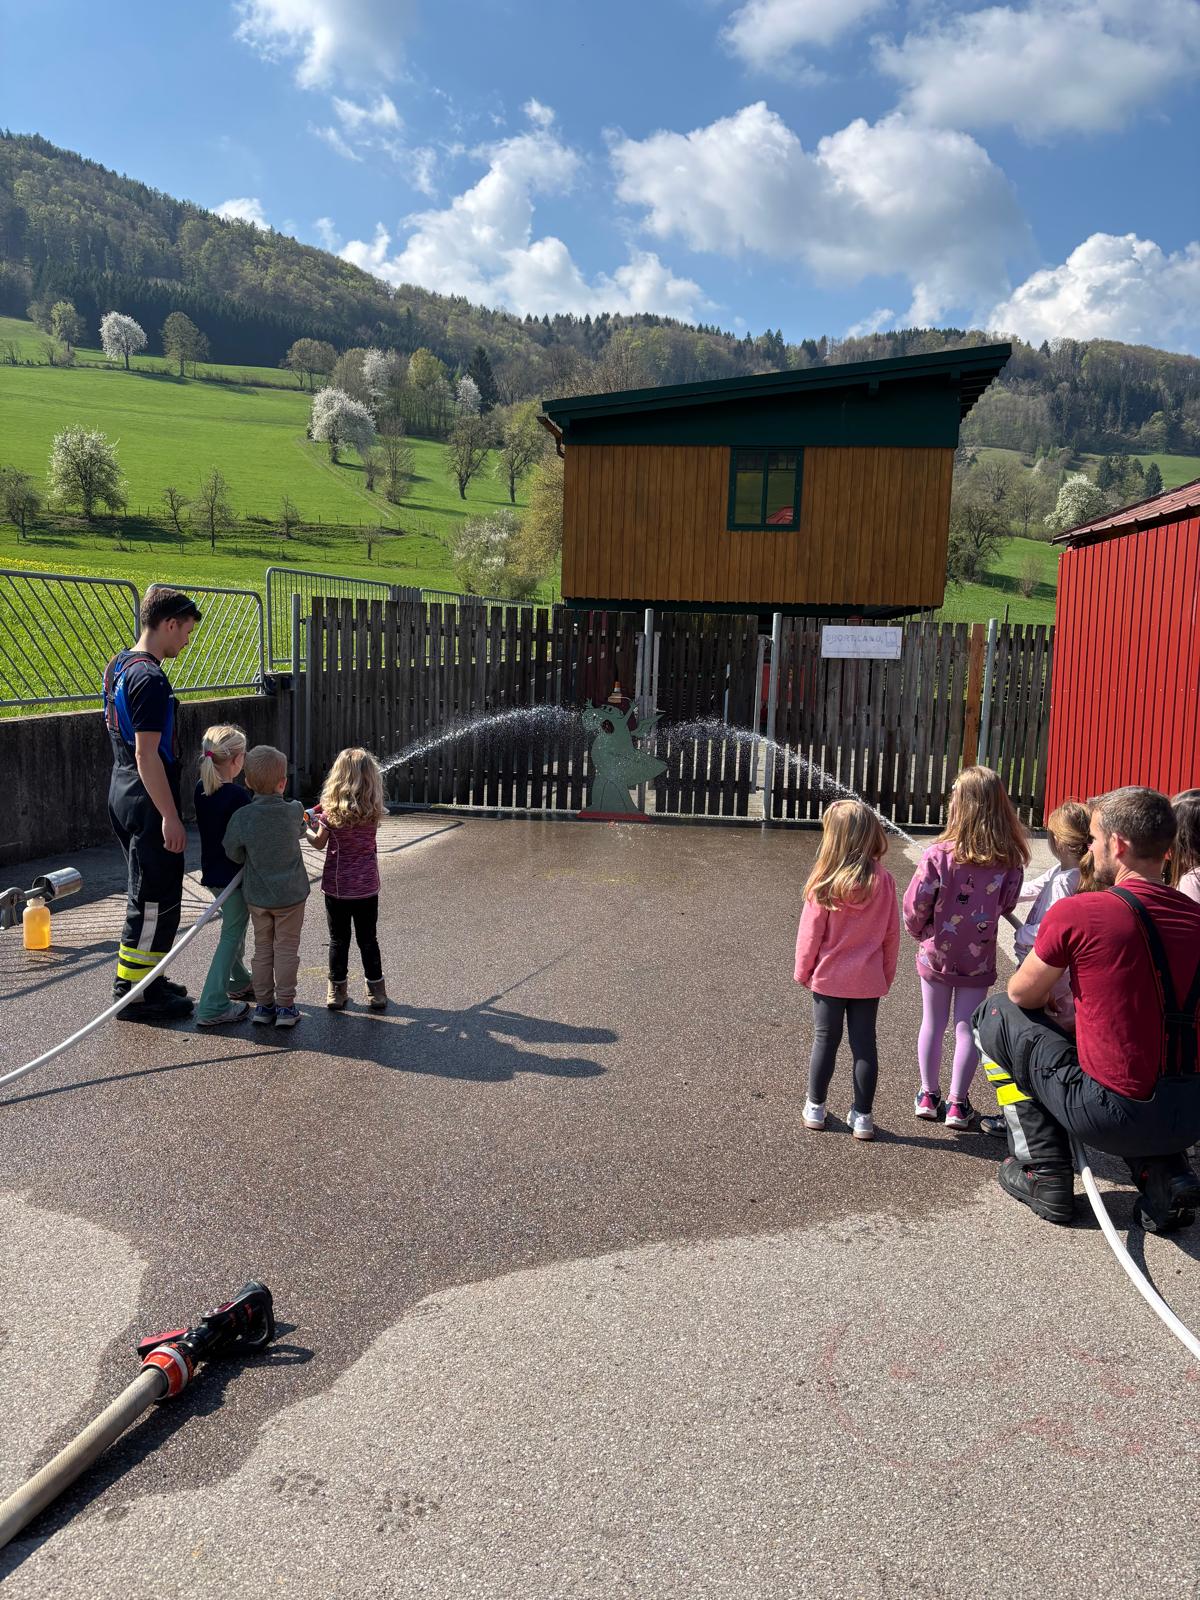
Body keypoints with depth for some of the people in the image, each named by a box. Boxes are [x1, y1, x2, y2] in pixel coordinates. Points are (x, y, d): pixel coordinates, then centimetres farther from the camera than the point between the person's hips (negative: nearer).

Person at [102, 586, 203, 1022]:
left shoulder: (118, 665, 12)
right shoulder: (150, 679, -20)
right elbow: (147, 754, -23)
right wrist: (170, 817, -21)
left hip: (123, 795, 10)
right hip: (147, 803, -10)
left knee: (147, 893, 19)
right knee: (156, 899, -1)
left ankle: (144, 977, 29)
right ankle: (135, 993, 8)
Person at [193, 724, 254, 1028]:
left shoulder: (201, 788, 1)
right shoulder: (238, 795, -22)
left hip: (212, 871, 8)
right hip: (235, 874, -8)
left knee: (233, 928, 25)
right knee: (231, 935, -1)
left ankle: (239, 983, 43)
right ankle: (212, 1006, -3)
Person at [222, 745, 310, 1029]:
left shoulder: (242, 816, -14)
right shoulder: (294, 811, -13)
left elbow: (233, 854, -5)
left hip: (257, 896, 1)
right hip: (291, 894, -1)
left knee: (262, 949, 15)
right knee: (286, 949, 8)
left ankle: (263, 1005, 20)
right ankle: (285, 1006, 10)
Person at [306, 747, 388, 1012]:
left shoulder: (331, 811, -12)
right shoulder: (374, 811, -7)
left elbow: (319, 843, -2)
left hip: (337, 886, -1)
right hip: (367, 886, 2)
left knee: (338, 940, 11)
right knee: (368, 940, 13)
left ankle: (337, 992, 18)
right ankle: (376, 992, 18)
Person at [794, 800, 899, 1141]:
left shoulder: (824, 882, -16)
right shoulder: (884, 880, -8)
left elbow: (811, 932, -9)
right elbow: (891, 933, -1)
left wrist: (802, 969, 5)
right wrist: (887, 974, 12)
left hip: (829, 977, -1)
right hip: (868, 980, 2)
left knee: (825, 1040, 12)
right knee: (864, 1044, 10)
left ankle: (815, 1107, 24)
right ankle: (862, 1116, 17)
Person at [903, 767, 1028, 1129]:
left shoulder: (939, 855, -20)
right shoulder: (1010, 860, -13)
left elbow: (915, 905, -14)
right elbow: (1006, 904, -2)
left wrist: (920, 931, 6)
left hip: (936, 953, -1)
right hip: (979, 957, 1)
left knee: (933, 1024, 15)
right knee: (967, 1027, 13)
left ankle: (928, 1096, 27)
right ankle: (957, 1103, 20)